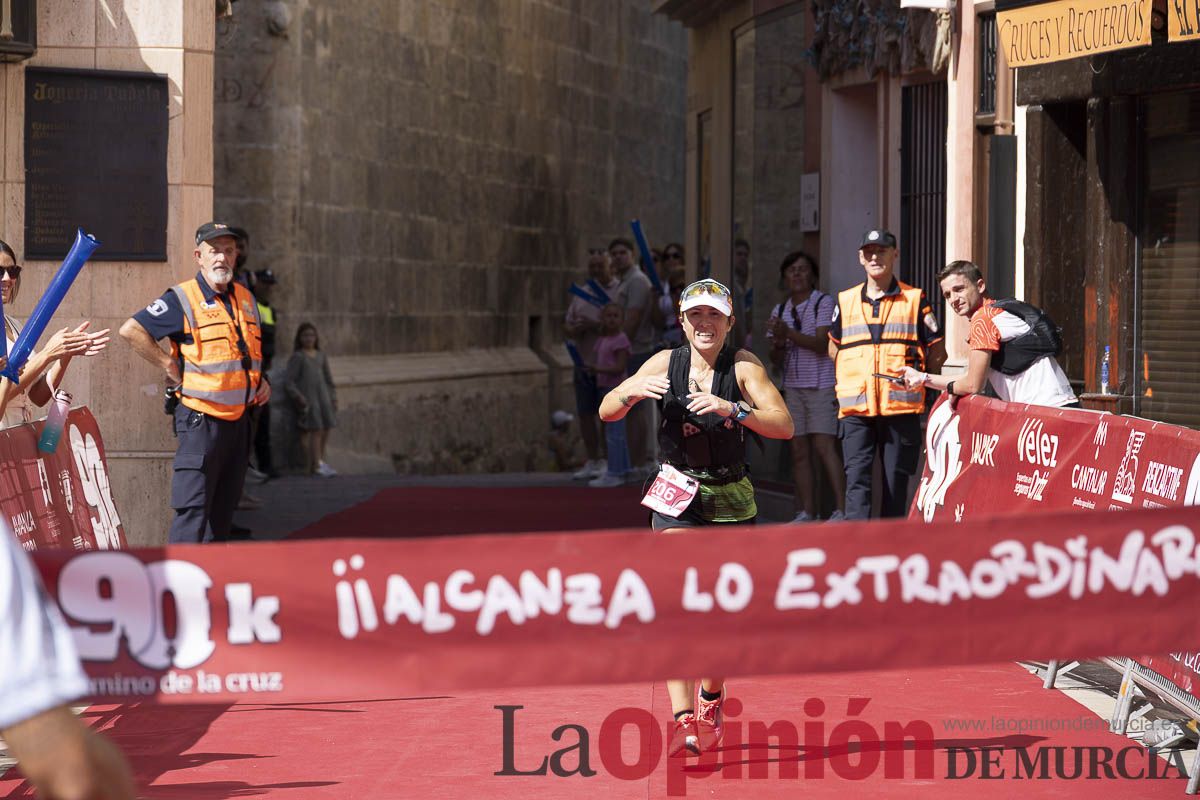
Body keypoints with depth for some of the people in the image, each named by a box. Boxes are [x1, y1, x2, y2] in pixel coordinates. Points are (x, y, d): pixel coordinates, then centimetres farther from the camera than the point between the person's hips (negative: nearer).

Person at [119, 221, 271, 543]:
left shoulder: (246, 299, 15)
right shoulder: (182, 299, -7)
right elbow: (131, 330, -11)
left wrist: (262, 381, 12)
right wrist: (170, 365, -10)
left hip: (238, 418, 7)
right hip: (200, 418, -7)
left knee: (223, 512, 11)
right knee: (193, 509, -10)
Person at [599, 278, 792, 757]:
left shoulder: (743, 367, -9)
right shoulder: (665, 364, -4)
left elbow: (784, 425, -20)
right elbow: (606, 412, -5)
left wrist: (733, 410, -36)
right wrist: (631, 393, -27)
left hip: (731, 500, 0)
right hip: (677, 500, 0)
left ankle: (712, 696, 35)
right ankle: (683, 721, -20)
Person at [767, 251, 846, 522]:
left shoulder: (823, 302, -2)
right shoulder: (780, 311, 14)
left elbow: (822, 343, -13)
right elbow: (776, 358, 13)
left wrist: (788, 333, -22)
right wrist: (778, 346, -10)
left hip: (821, 385, -5)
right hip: (793, 386, 5)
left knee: (824, 447, -13)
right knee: (799, 451, 2)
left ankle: (842, 509, -13)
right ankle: (806, 513, 5)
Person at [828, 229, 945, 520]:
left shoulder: (915, 300, 6)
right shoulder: (845, 301, 13)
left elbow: (937, 352, 11)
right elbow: (833, 346, 26)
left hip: (900, 407, -1)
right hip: (856, 408, 1)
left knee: (896, 479, 3)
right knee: (857, 476, -11)